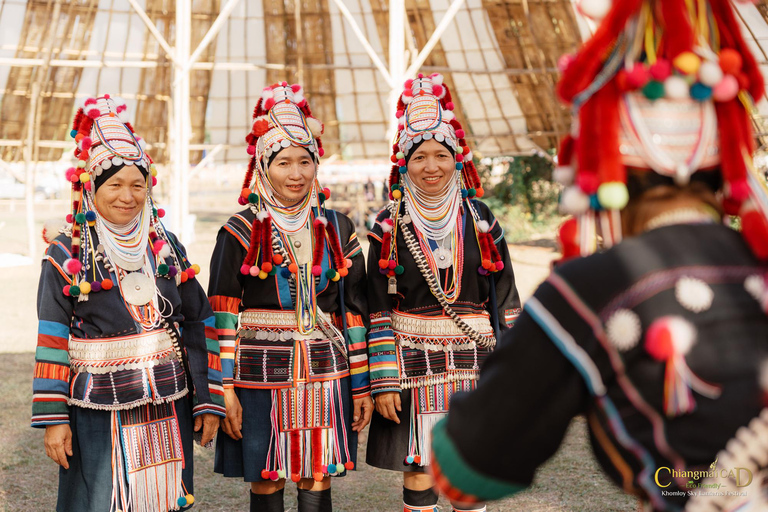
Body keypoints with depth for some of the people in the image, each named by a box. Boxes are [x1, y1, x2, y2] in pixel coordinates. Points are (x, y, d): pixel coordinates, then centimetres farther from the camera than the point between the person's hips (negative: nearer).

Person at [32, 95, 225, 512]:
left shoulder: (166, 247, 7)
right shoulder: (66, 253, -3)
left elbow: (199, 324, 8)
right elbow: (52, 340, -3)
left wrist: (209, 399, 5)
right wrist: (53, 418, -6)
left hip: (168, 411, 3)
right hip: (97, 415, -3)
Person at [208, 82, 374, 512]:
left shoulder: (338, 229, 7)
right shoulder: (241, 233, 0)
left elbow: (355, 312, 9)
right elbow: (222, 316, -1)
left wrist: (362, 386, 7)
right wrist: (225, 390, -6)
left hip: (326, 374, 2)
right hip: (261, 374, -2)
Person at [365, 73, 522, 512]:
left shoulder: (480, 220, 4)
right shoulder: (391, 228, 0)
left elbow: (505, 299, 5)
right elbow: (379, 310, 0)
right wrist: (384, 381, -5)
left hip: (473, 366, 1)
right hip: (413, 366, -1)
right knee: (417, 471, 2)